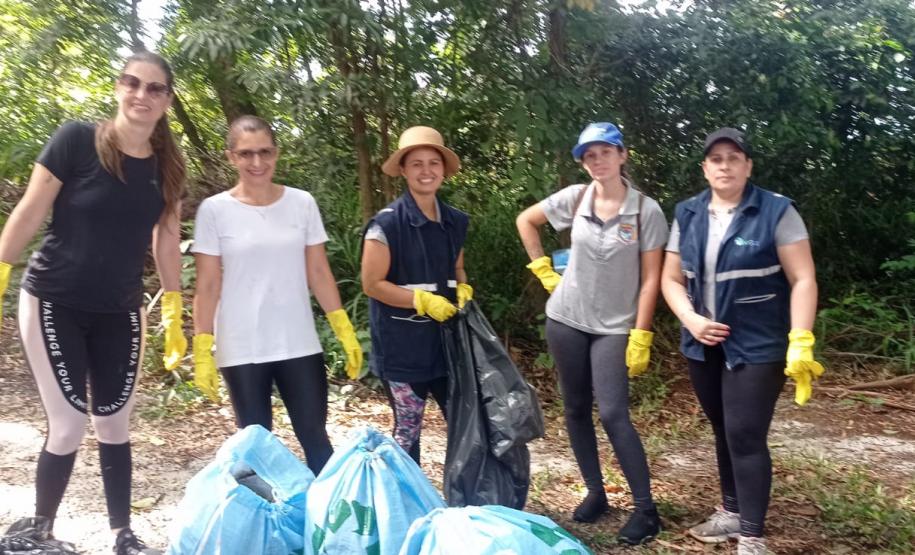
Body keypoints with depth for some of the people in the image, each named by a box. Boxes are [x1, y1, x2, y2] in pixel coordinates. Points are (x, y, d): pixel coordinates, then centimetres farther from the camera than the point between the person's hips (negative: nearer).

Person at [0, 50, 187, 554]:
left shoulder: (167, 167, 1)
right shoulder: (75, 140, -12)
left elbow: (166, 243, 7)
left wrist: (173, 317, 8)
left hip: (119, 313, 4)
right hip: (52, 304, -3)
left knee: (114, 425, 8)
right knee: (69, 427, -5)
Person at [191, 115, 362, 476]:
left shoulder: (302, 203, 3)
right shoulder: (214, 210, -3)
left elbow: (319, 274, 5)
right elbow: (207, 287, -2)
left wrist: (345, 332, 1)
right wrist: (202, 352, -7)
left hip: (299, 346, 2)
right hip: (242, 351, -1)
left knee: (315, 437, 6)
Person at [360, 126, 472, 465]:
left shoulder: (455, 222, 7)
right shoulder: (387, 223, -12)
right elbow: (372, 284, -12)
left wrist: (463, 290, 0)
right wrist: (423, 300, -19)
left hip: (446, 339, 6)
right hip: (403, 345, -6)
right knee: (408, 429, 6)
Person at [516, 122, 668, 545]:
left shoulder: (646, 210, -10)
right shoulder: (574, 198, -2)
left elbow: (650, 279, -8)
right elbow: (525, 220, 14)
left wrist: (640, 337, -12)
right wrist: (544, 270, 6)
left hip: (614, 327, -3)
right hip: (566, 319, 4)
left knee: (613, 415, -10)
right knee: (576, 410, 9)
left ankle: (646, 509, 2)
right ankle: (595, 493, 24)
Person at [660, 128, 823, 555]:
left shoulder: (776, 211, -7)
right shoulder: (688, 215, 6)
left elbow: (803, 279, -10)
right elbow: (671, 279, 9)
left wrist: (801, 343, -18)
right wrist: (691, 320, -8)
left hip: (757, 346, -5)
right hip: (703, 345, 5)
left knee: (746, 436, -8)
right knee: (724, 433, 16)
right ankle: (732, 511, 33)